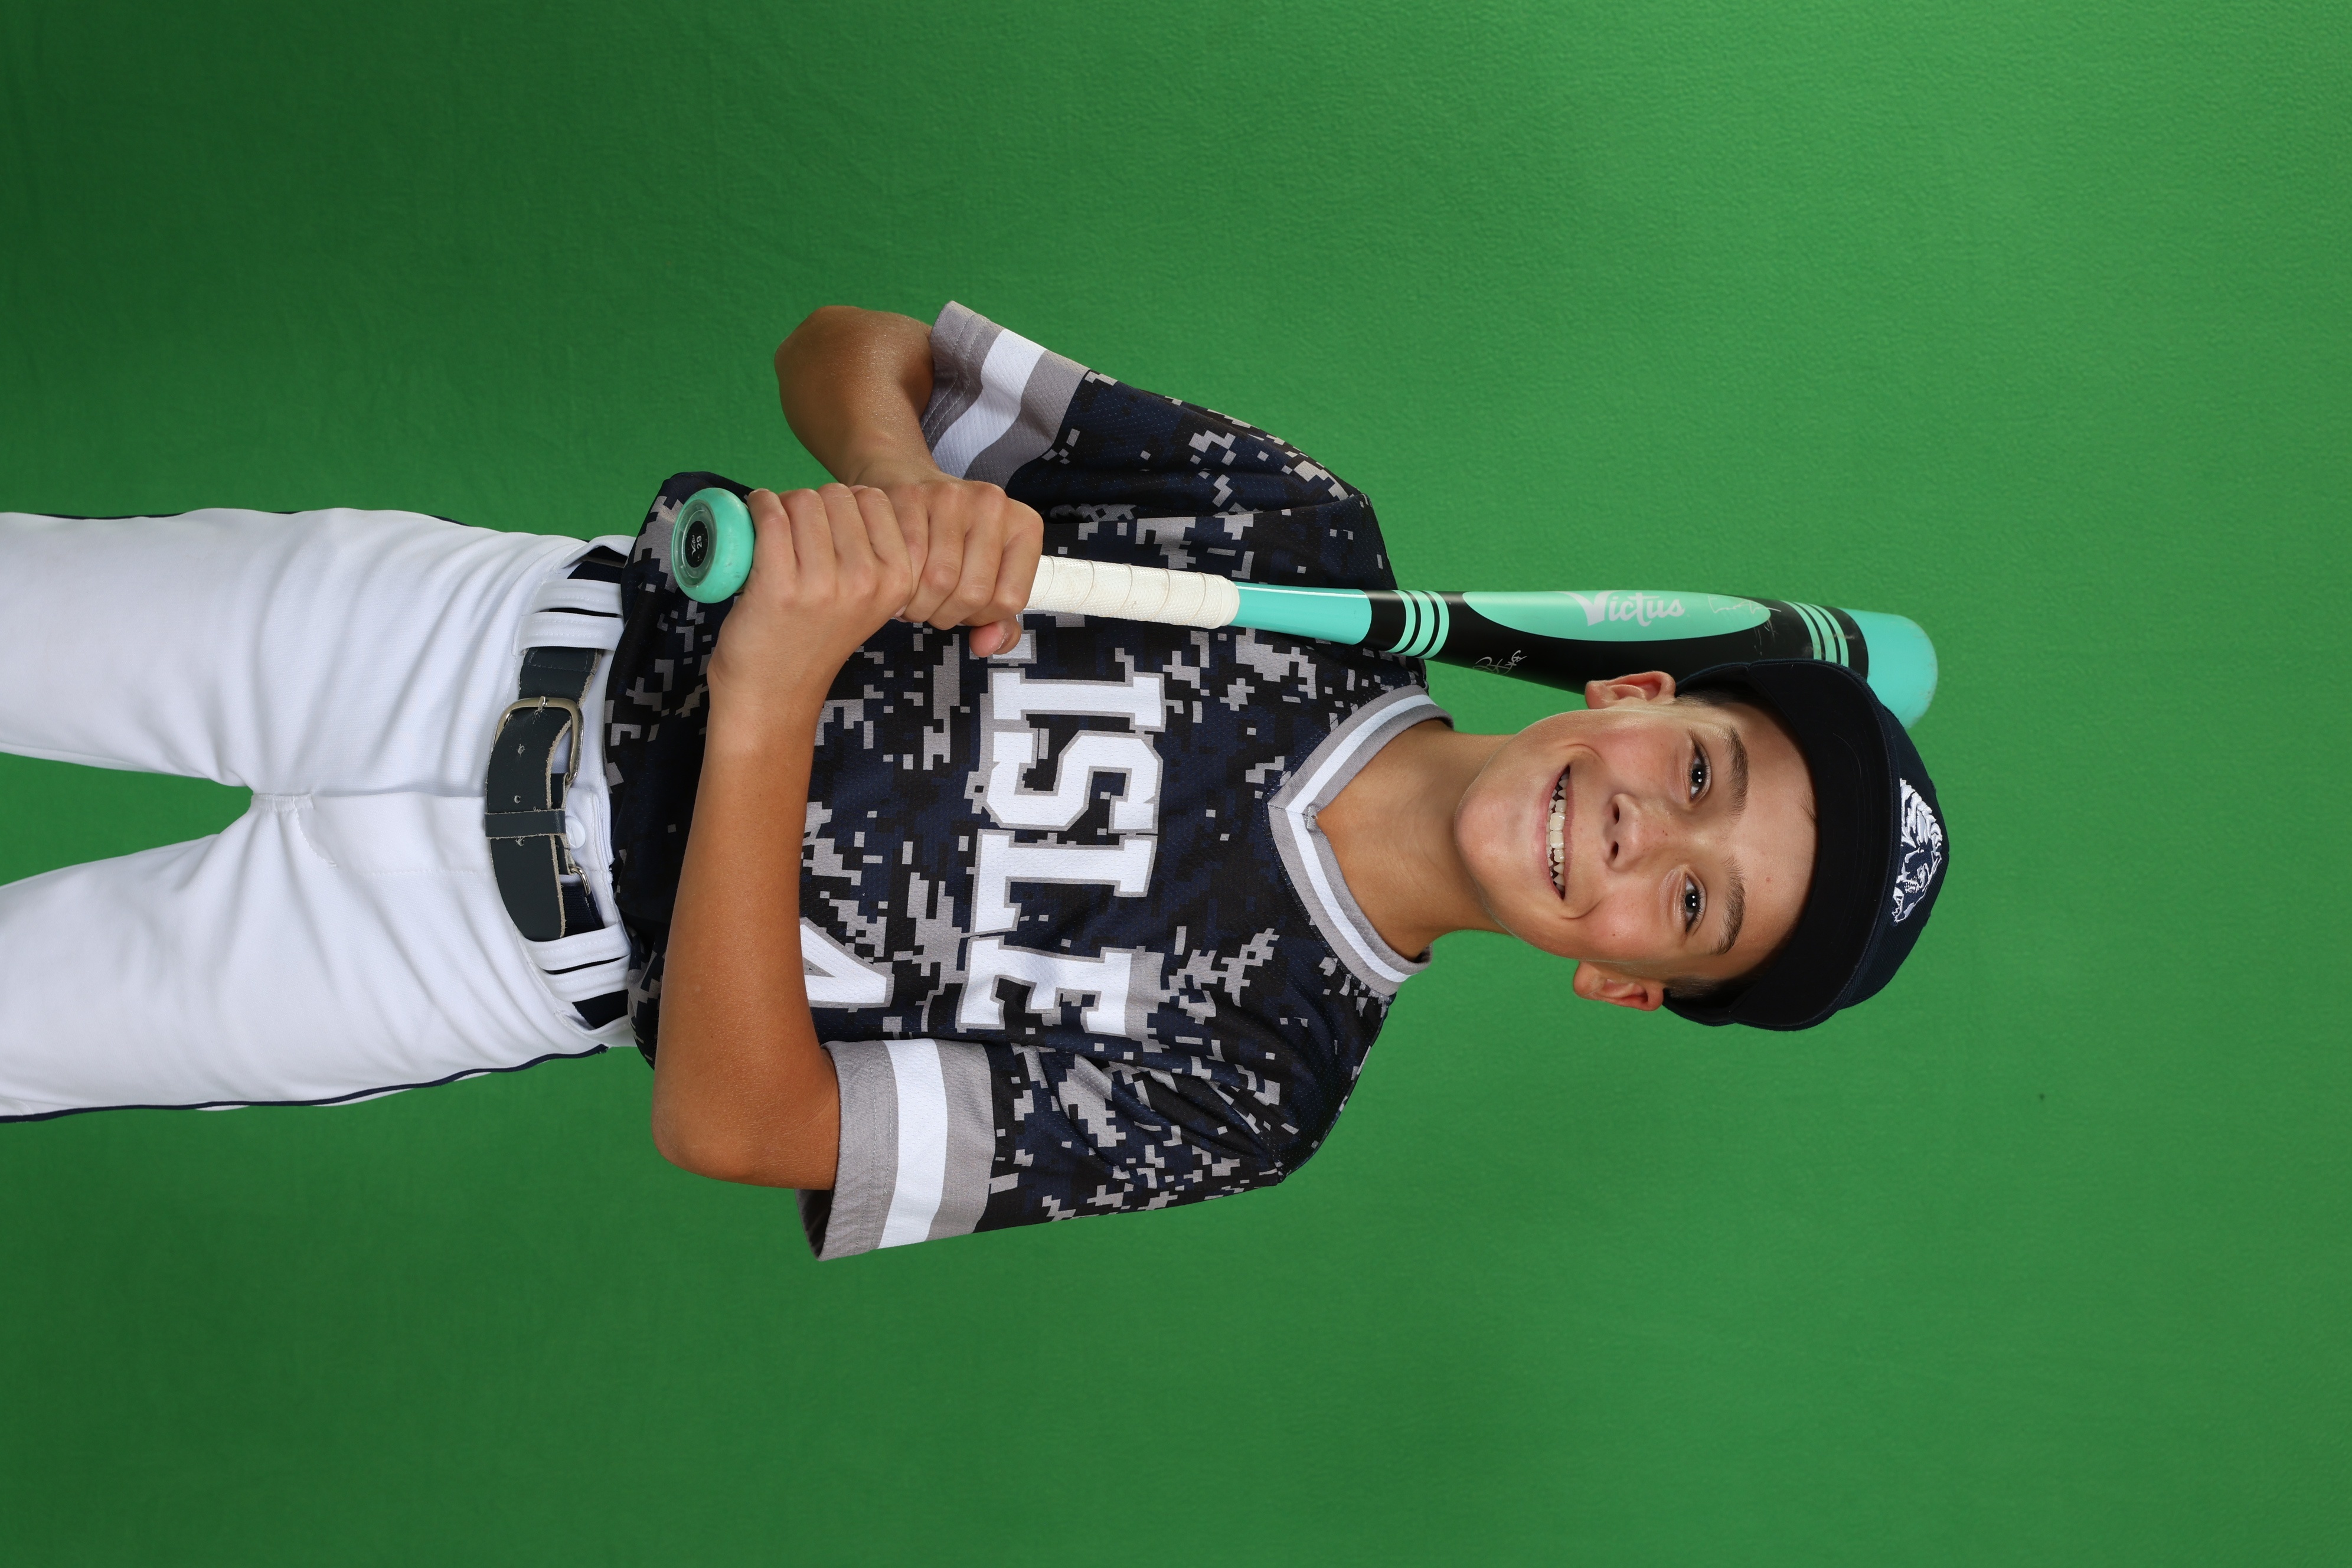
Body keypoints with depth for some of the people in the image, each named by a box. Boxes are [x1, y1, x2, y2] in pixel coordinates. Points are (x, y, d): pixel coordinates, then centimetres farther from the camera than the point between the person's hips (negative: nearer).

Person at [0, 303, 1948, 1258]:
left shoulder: (1236, 1087, -19)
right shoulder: (1304, 533, -13)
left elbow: (728, 1122, -24)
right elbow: (845, 347, -7)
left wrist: (770, 703, -38)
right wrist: (902, 481, -31)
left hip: (528, 939, -2)